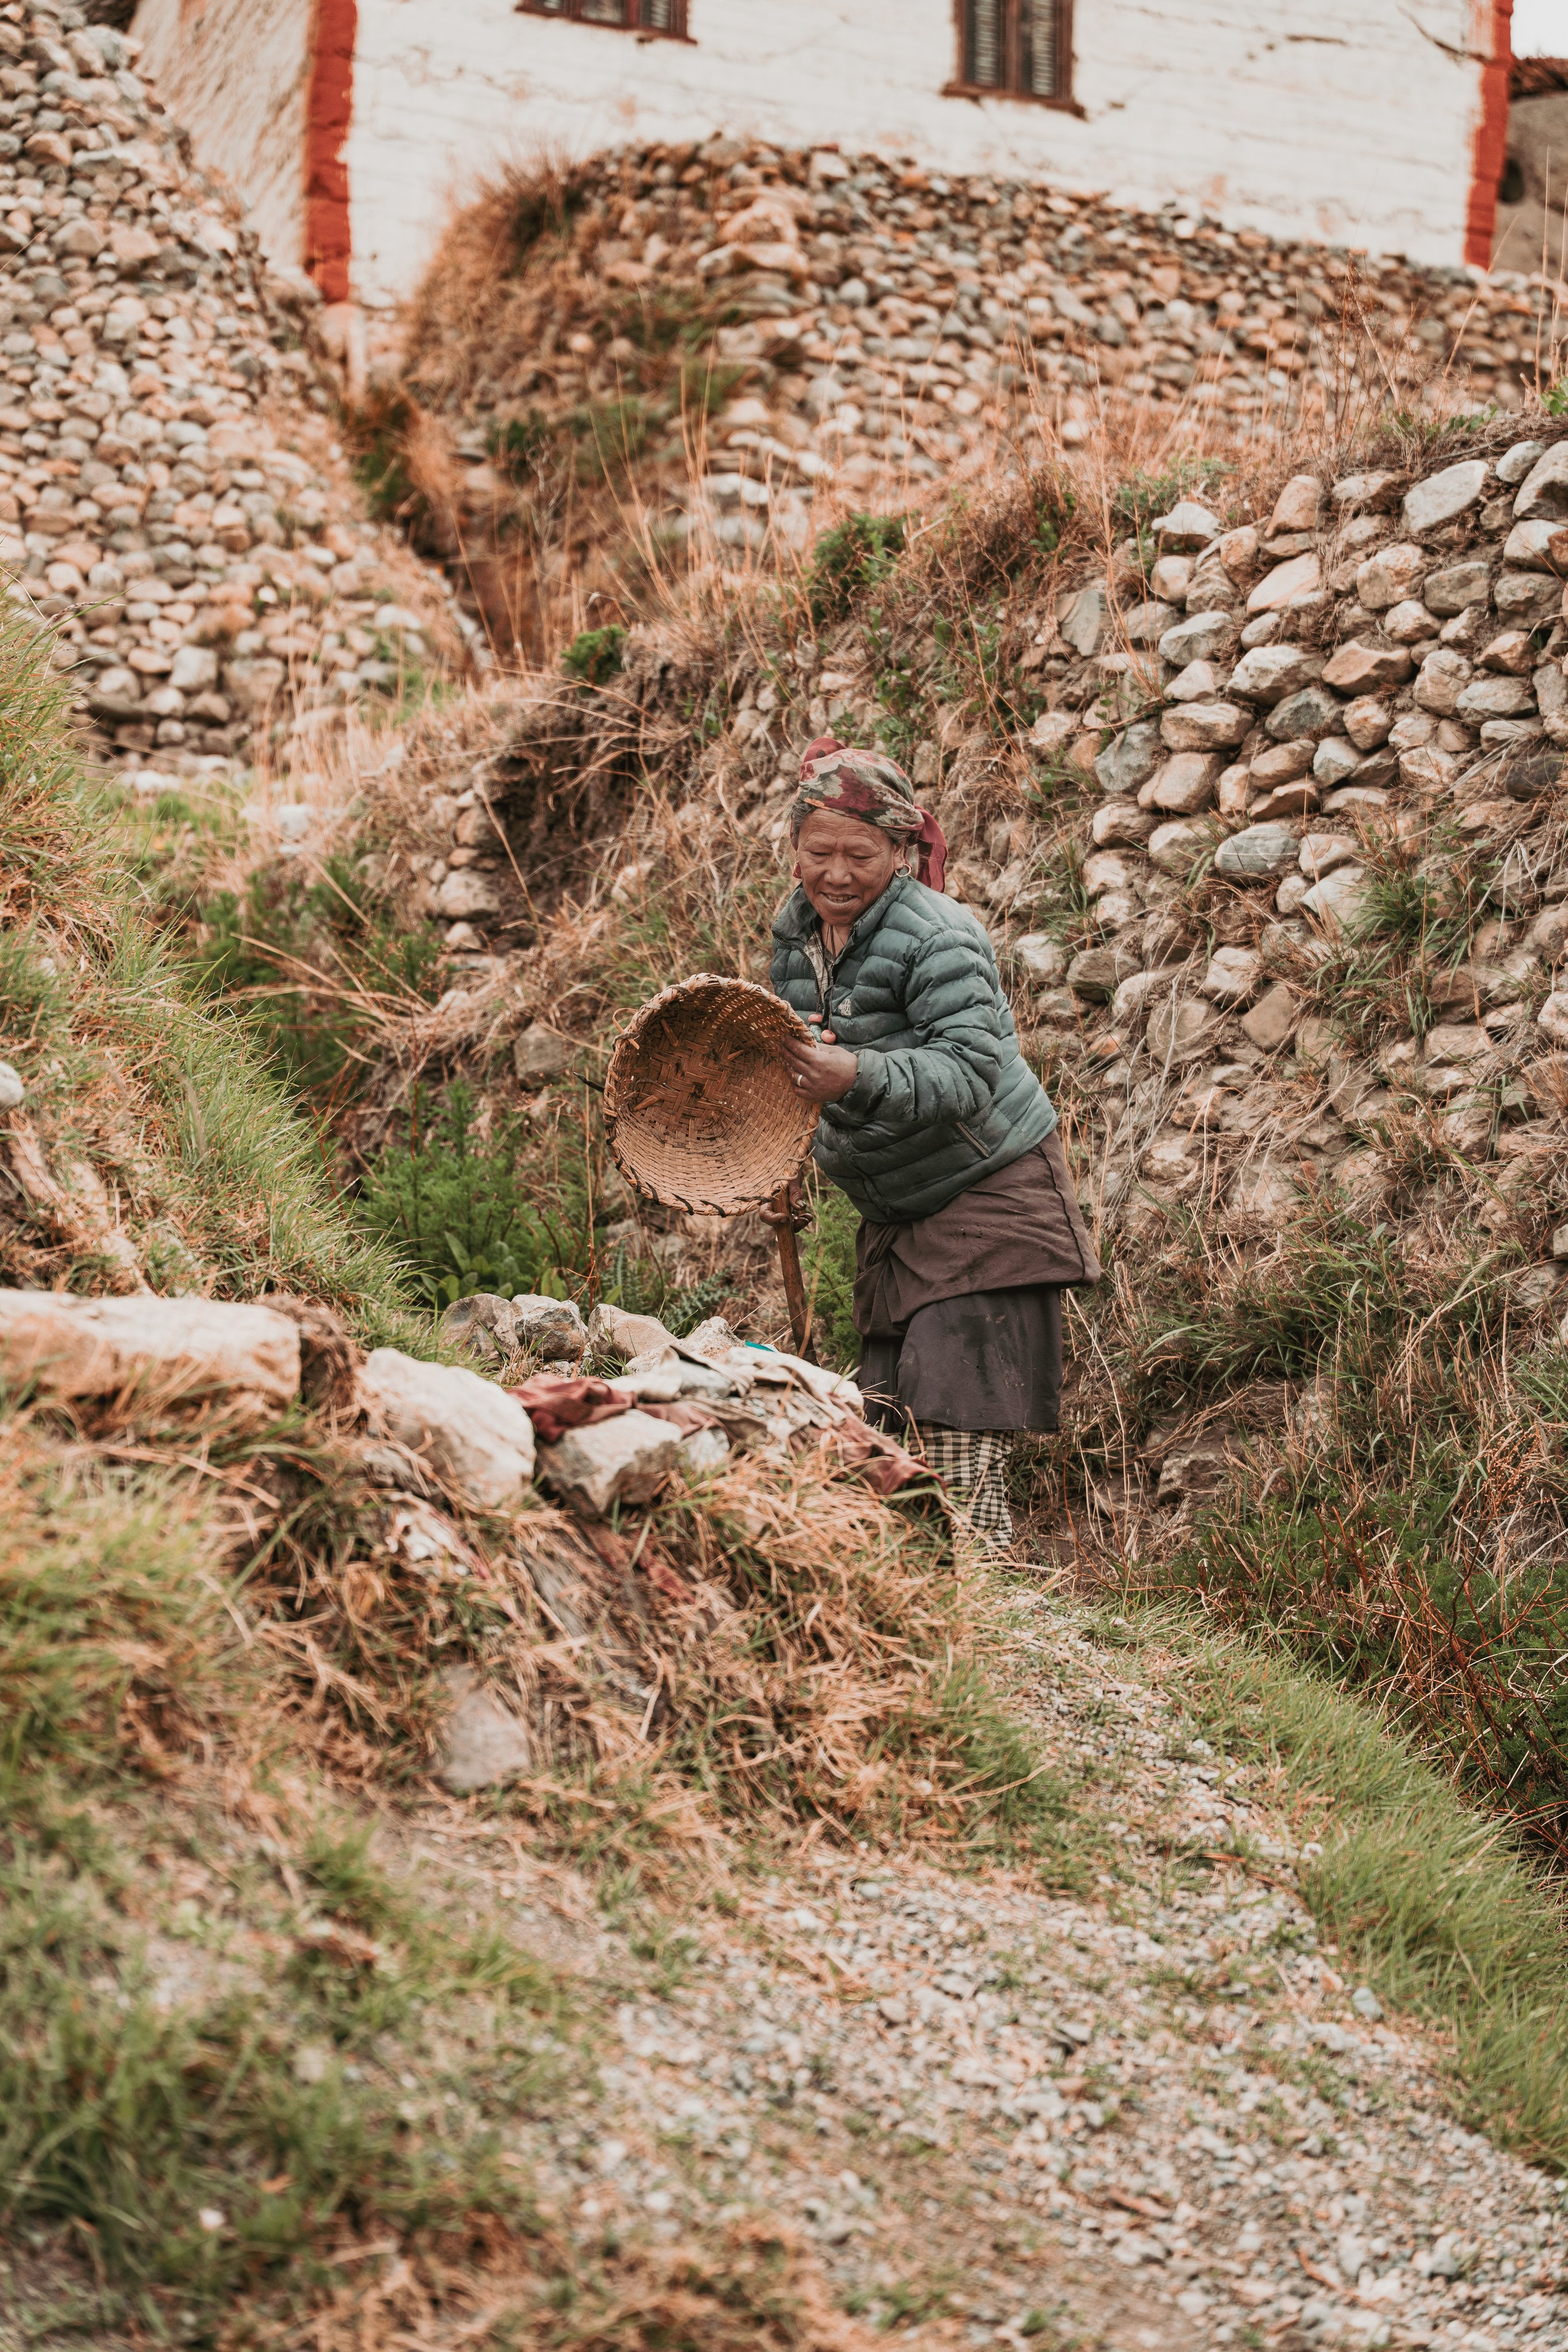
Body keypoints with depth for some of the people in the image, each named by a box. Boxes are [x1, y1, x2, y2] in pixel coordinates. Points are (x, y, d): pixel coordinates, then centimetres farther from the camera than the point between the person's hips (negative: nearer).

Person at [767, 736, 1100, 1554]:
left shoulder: (937, 939, -19)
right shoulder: (796, 930, 6)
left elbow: (970, 1073, -29)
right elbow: (798, 1059, 19)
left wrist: (858, 1077, -44)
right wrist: (785, 1059, -4)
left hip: (990, 1201, -8)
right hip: (895, 1211, 8)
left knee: (960, 1450, -15)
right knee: (877, 1433, 1)